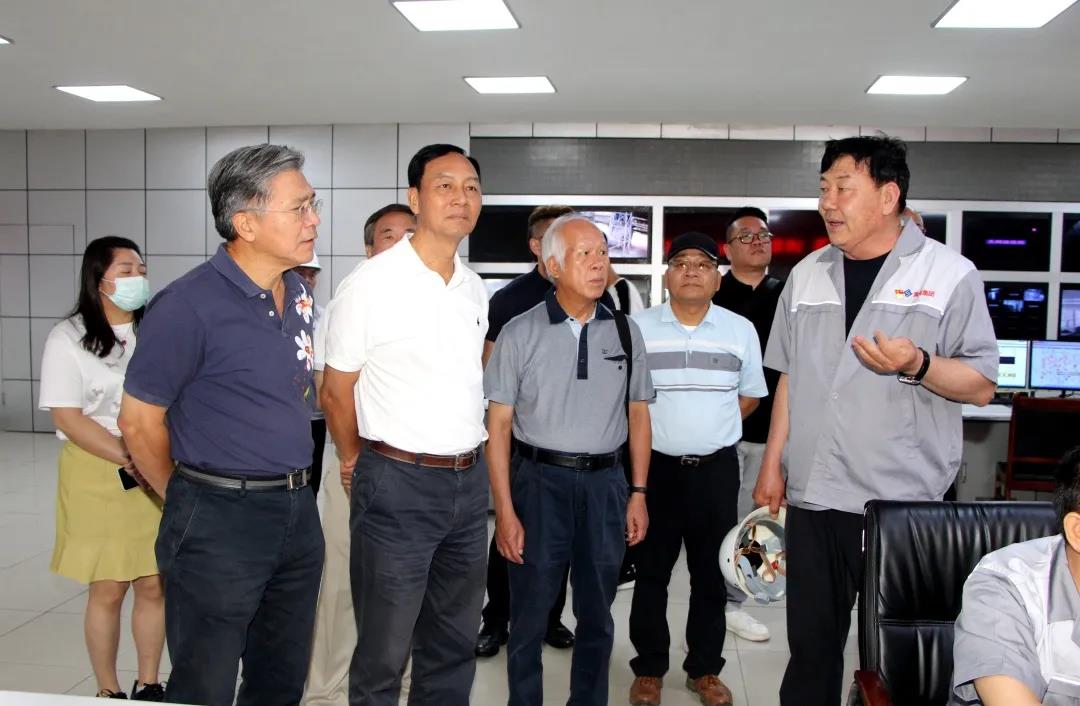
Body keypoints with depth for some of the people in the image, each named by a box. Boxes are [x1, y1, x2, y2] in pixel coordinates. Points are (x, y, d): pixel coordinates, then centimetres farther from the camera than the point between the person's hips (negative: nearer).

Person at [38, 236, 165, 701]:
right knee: (107, 590, 3)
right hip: (98, 476, -3)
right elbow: (68, 418, -8)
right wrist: (129, 460, -17)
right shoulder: (68, 339, -3)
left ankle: (149, 685, 21)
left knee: (154, 585, 6)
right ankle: (108, 691, 19)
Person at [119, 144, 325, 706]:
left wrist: (292, 491, 15)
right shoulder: (189, 304, -17)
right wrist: (186, 500, 3)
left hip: (297, 512, 7)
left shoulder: (299, 293, 6)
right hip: (218, 521, -7)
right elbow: (139, 420, -10)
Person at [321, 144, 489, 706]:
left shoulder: (476, 289, 8)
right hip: (397, 484, -6)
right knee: (383, 653, 7)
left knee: (454, 645, 18)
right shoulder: (370, 284, -11)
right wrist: (356, 464, 7)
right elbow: (336, 391, -4)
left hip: (469, 481, 6)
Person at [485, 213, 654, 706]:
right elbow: (498, 425, -5)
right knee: (529, 616, 8)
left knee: (597, 616, 16)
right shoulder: (519, 334, -4)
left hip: (605, 483, 3)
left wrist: (638, 493, 4)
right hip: (539, 480, -3)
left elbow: (638, 414, 10)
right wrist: (504, 511, -9)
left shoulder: (625, 332, 5)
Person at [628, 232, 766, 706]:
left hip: (716, 470, 2)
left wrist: (709, 430, 3)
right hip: (654, 467, -1)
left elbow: (750, 396, 12)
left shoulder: (741, 330, 4)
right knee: (651, 572, 7)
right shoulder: (639, 327, -1)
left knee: (711, 574, 10)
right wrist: (660, 432, 0)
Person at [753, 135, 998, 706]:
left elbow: (982, 385, -5)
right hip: (812, 495, 4)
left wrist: (916, 365, -23)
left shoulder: (950, 274, -3)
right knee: (810, 640, 13)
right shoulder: (807, 274, 11)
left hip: (904, 502, -4)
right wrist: (772, 464, 13)